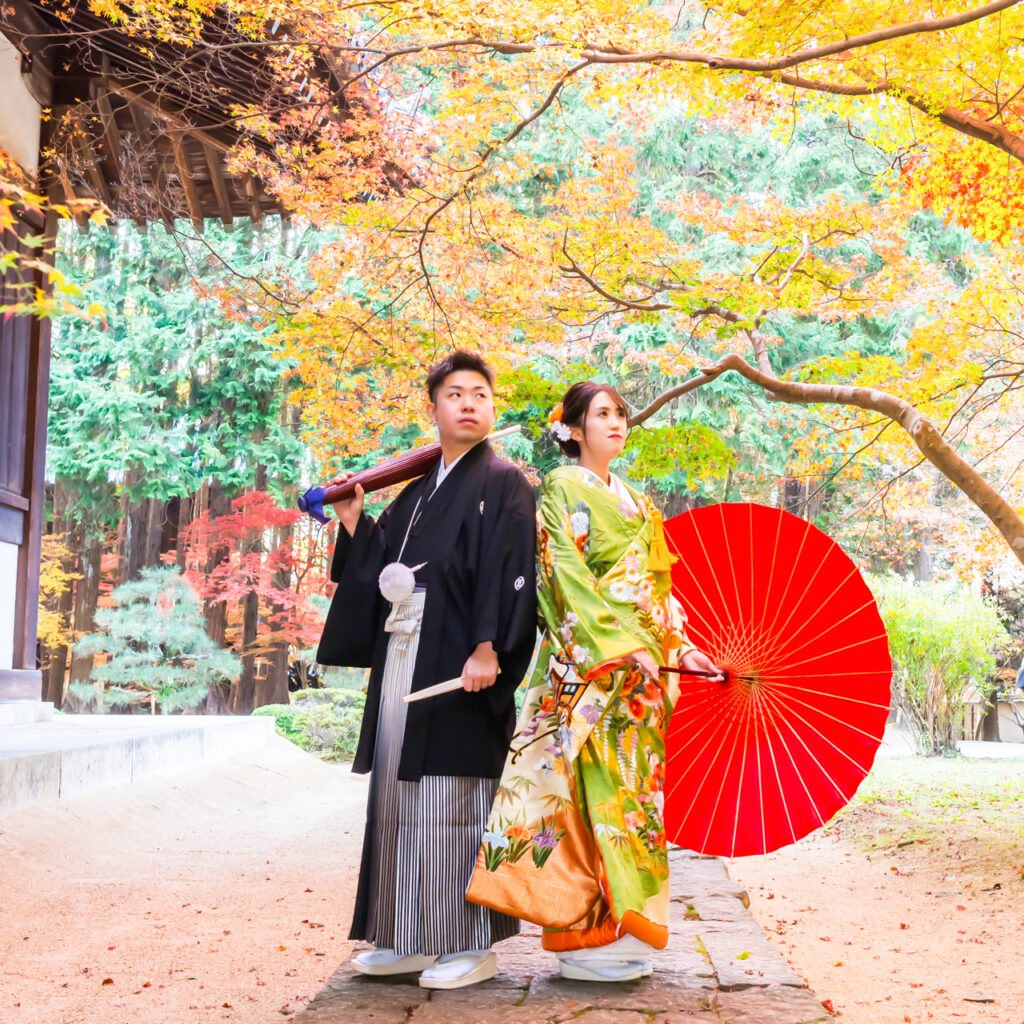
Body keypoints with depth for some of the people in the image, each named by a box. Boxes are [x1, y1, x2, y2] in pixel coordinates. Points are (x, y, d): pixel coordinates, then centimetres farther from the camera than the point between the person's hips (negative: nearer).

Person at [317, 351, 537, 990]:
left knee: (455, 800, -7)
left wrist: (487, 649, -22)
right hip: (403, 660, 8)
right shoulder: (418, 492, 20)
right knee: (402, 798, 9)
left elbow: (507, 574, -12)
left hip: (459, 664, -7)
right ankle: (411, 939, 18)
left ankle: (472, 944, 1)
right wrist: (355, 523, 10)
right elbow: (383, 568, 20)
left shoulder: (502, 483, -2)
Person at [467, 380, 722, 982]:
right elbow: (569, 574, -11)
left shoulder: (637, 503, 23)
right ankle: (590, 938, -7)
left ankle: (625, 930, 9)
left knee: (634, 783, 5)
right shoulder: (563, 489, 0)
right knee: (598, 783, -11)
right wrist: (623, 643, -18)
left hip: (644, 661, 7)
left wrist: (680, 646, 10)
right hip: (589, 657, -7)